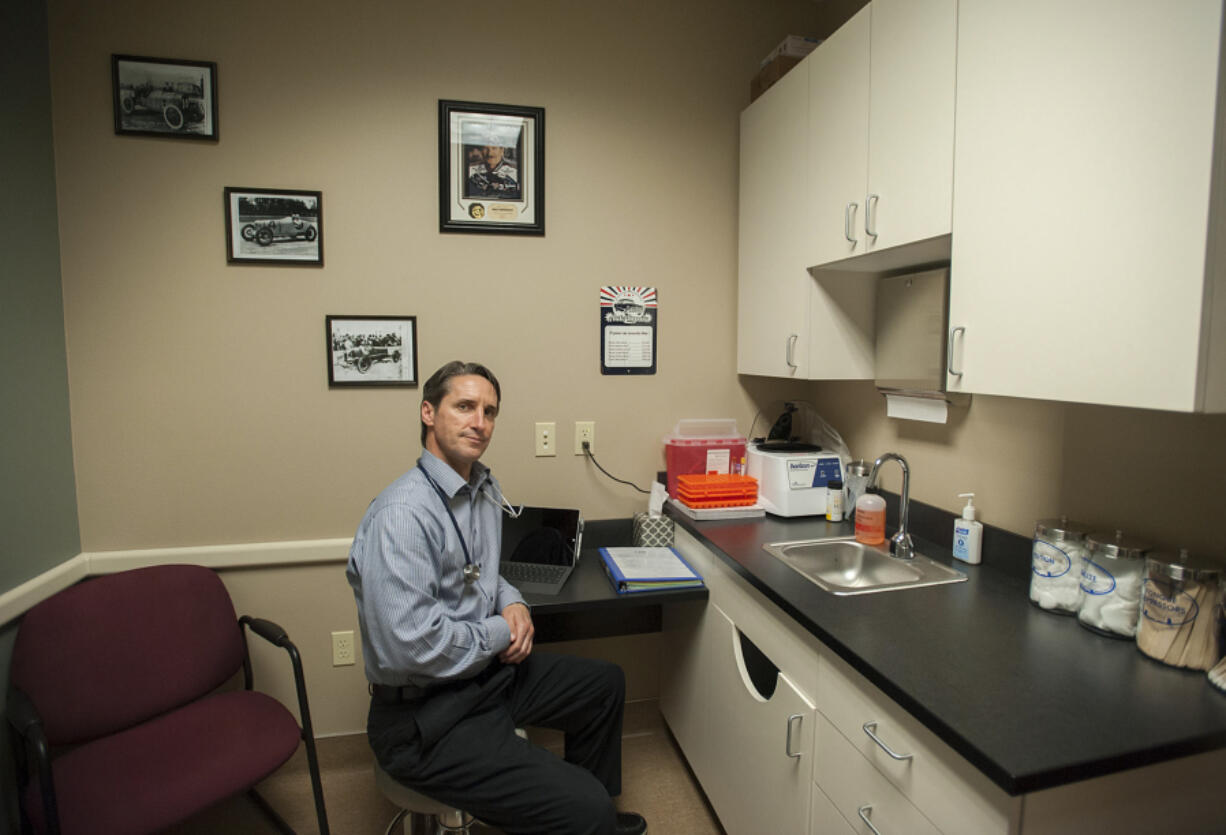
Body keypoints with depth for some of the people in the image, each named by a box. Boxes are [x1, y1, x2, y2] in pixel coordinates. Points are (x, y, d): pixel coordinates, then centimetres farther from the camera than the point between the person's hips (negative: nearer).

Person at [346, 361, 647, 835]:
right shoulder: (402, 514, -26)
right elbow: (411, 644, -31)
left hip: (486, 669, 10)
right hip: (426, 717, -9)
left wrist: (512, 603, -1)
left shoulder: (485, 489, 4)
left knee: (605, 683, 22)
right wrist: (499, 633, -15)